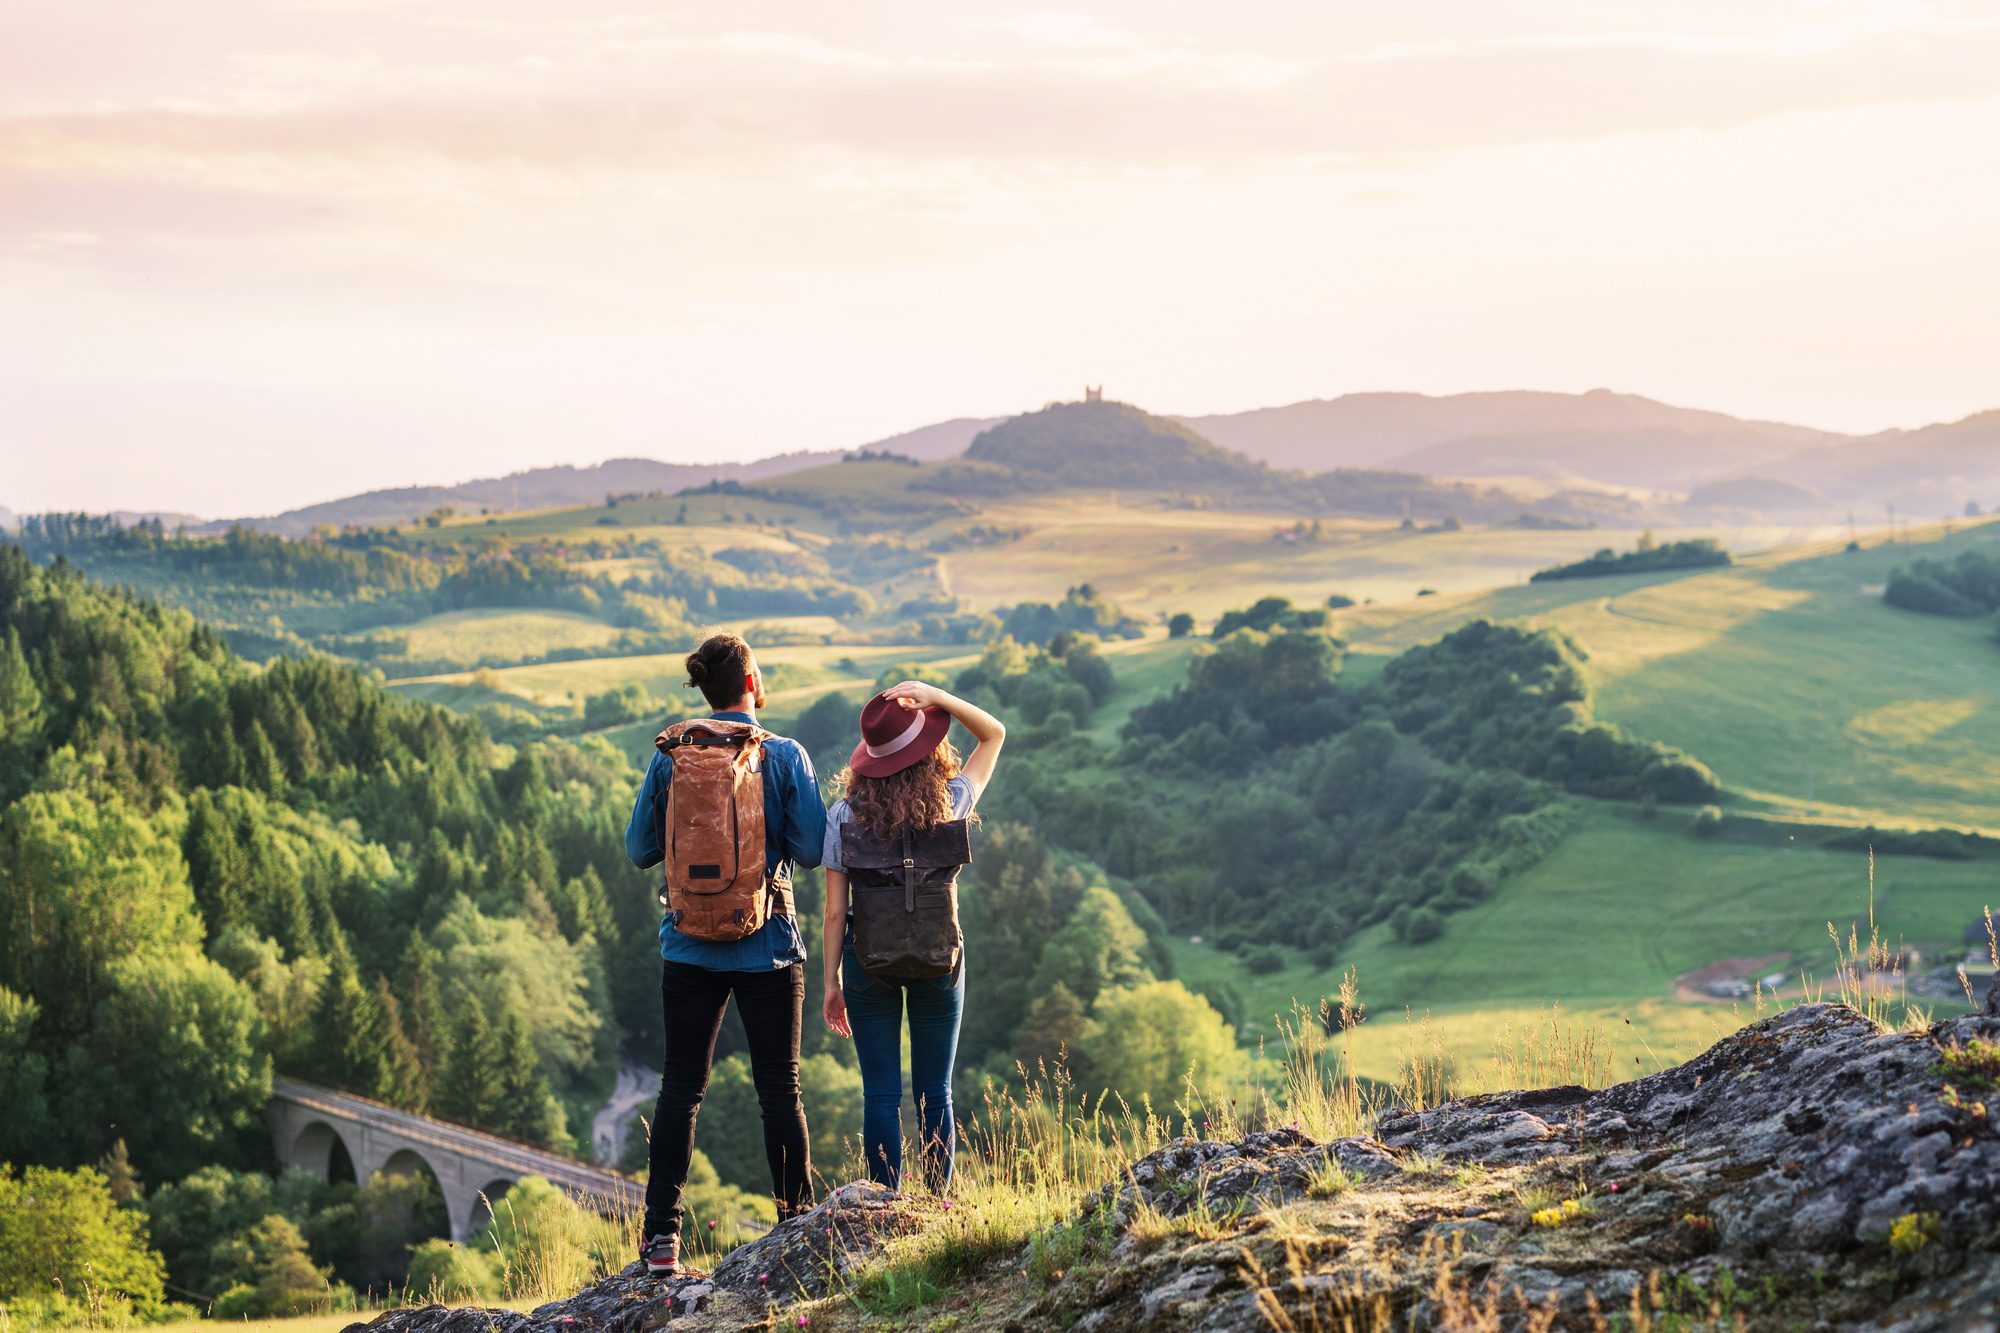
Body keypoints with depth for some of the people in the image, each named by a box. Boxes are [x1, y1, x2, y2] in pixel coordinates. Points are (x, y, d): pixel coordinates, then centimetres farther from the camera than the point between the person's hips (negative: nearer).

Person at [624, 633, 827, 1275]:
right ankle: (798, 1224, 13)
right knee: (779, 1086, 8)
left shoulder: (671, 757, -2)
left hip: (691, 945, 2)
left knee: (680, 1086, 6)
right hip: (769, 945, -1)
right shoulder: (785, 756, -8)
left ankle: (662, 1233, 4)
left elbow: (640, 849, 3)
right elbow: (811, 850, -8)